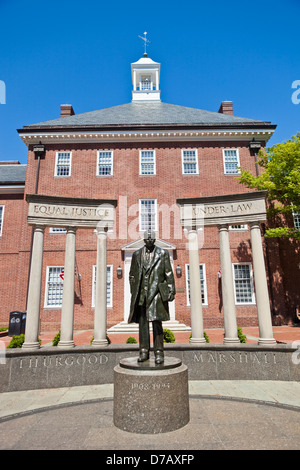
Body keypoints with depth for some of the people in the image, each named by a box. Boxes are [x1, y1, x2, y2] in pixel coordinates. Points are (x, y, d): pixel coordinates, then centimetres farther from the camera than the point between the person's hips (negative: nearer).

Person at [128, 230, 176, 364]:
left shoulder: (163, 253, 6)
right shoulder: (137, 254, 13)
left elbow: (169, 274, 4)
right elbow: (132, 275, 17)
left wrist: (171, 291, -2)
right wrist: (133, 291, 12)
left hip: (156, 292, -3)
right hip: (141, 293, 3)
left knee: (156, 322, -4)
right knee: (142, 323, 6)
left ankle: (159, 353, 5)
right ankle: (144, 351, 16)